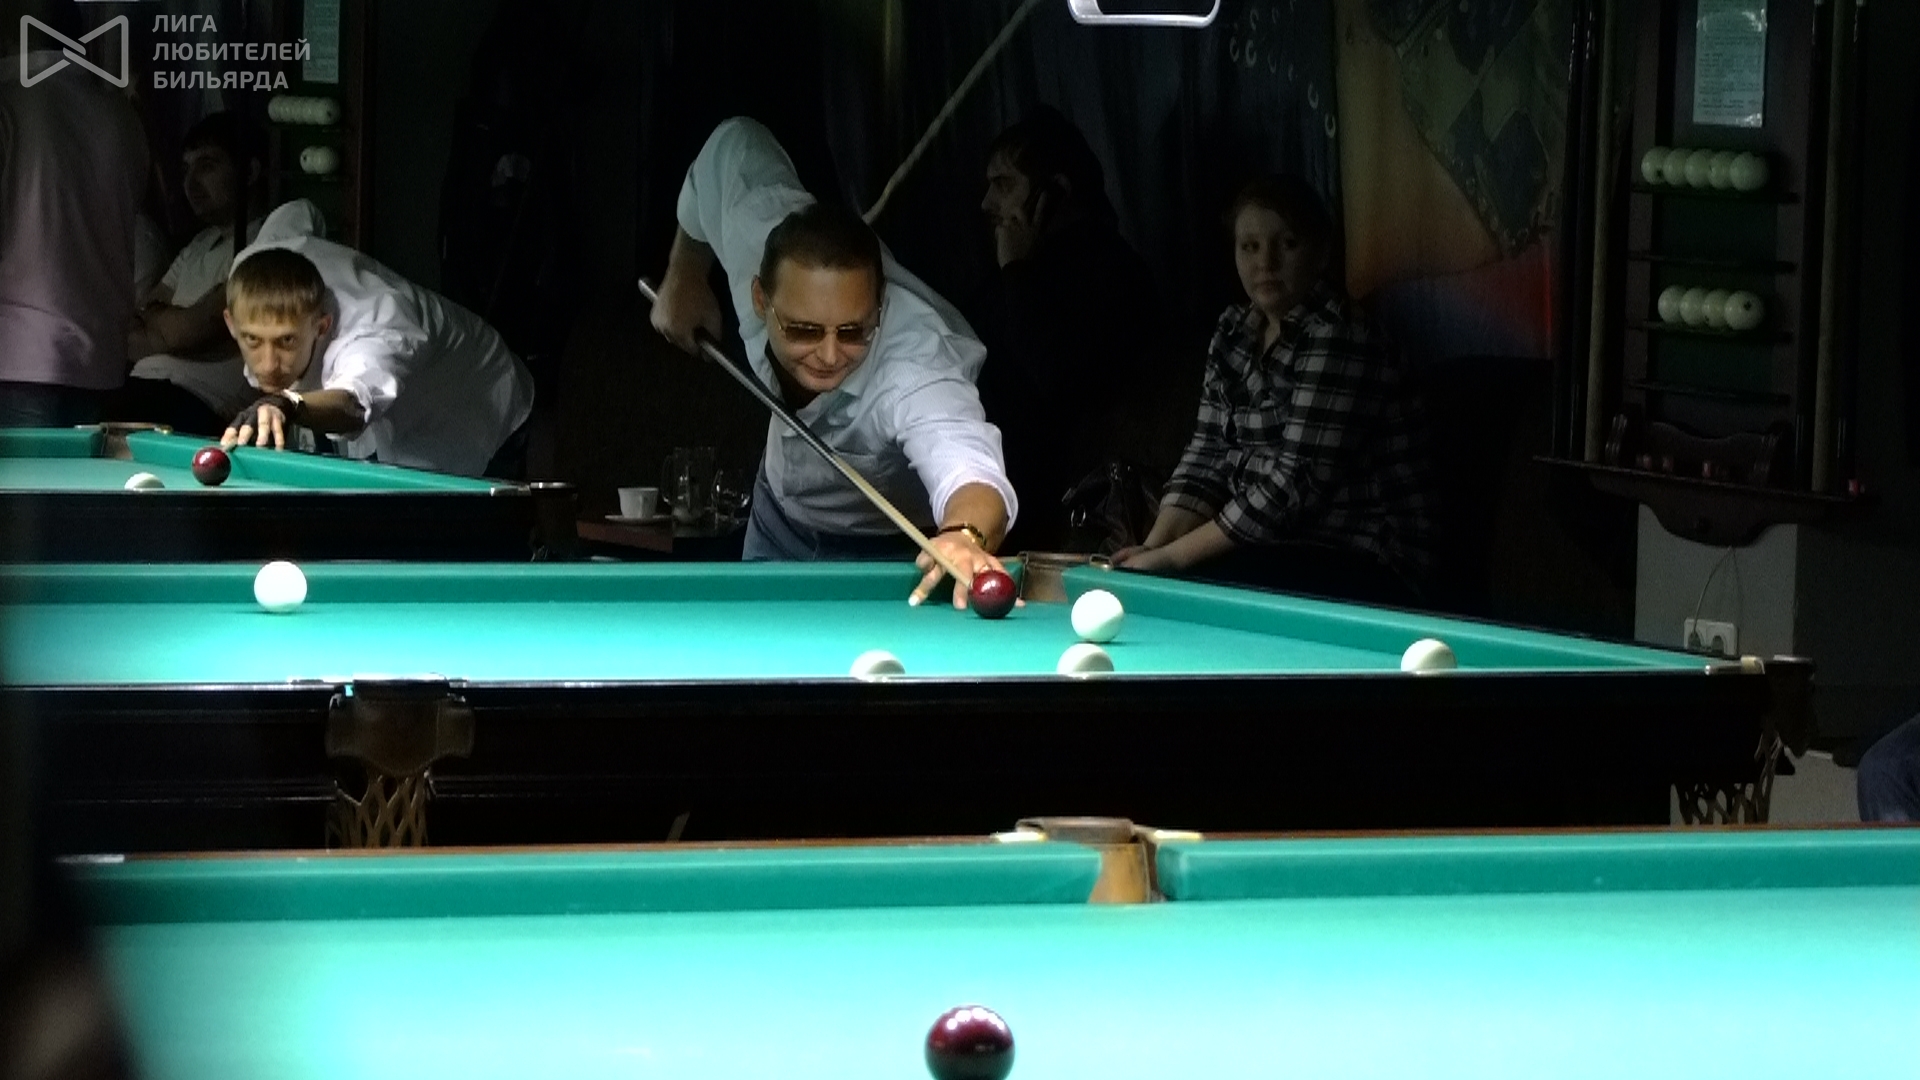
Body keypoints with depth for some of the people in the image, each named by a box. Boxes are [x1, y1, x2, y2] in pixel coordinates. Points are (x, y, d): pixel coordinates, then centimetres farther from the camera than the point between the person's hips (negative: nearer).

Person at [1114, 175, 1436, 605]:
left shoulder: (1337, 340, -16)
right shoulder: (1235, 332, 11)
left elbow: (1297, 485, -22)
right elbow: (1206, 458, 10)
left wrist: (1171, 557, -21)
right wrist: (1154, 545, -9)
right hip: (1269, 545, 8)